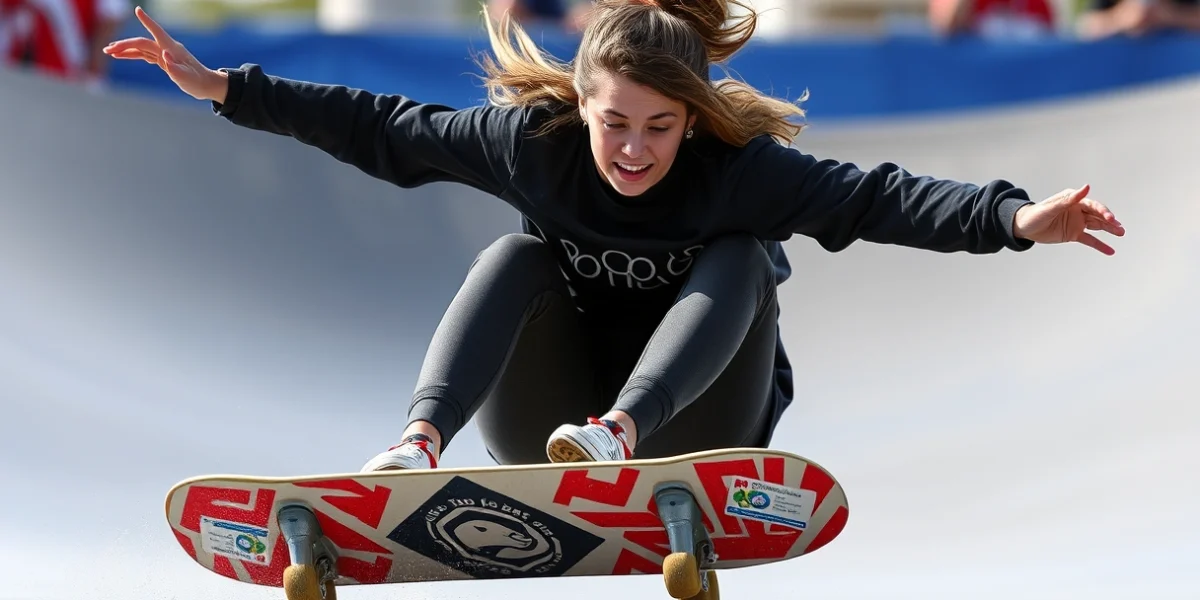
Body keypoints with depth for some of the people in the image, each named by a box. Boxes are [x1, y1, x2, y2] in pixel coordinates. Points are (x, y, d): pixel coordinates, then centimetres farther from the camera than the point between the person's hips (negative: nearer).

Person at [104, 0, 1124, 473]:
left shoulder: (738, 169, -19)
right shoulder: (532, 138, -12)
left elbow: (877, 198, -30)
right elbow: (382, 131, -6)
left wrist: (1012, 219, -46)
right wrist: (228, 90, -9)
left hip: (687, 425, -1)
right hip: (548, 436, 1)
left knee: (739, 257, -24)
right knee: (516, 255, -22)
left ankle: (619, 430, -43)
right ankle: (422, 442, -43)